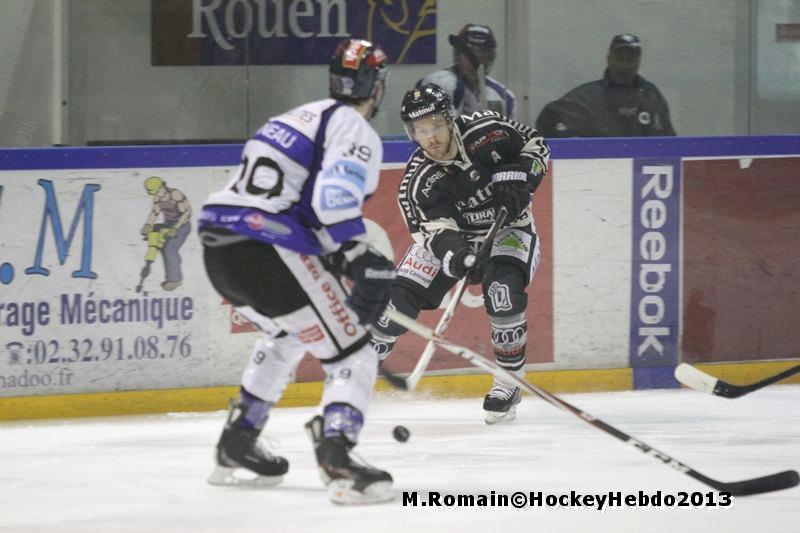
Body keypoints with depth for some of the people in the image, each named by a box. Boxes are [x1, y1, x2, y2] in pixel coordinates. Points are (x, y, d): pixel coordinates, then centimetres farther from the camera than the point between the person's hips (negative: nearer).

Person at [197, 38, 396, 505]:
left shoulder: (301, 117, 25)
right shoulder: (356, 131, -3)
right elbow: (335, 198, -20)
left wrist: (340, 260, 29)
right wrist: (363, 261, -19)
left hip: (219, 245, 9)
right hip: (268, 252, -9)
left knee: (288, 334, 34)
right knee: (352, 353, -5)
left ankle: (236, 447, 36)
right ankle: (337, 461, -26)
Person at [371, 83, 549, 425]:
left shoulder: (487, 131, -21)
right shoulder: (418, 180, -21)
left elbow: (535, 146, -5)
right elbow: (436, 230, -28)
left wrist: (516, 176, -22)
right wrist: (458, 257, -47)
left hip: (507, 227, -1)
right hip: (451, 234, 1)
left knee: (503, 291, -29)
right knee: (401, 296, -10)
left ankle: (510, 380, -12)